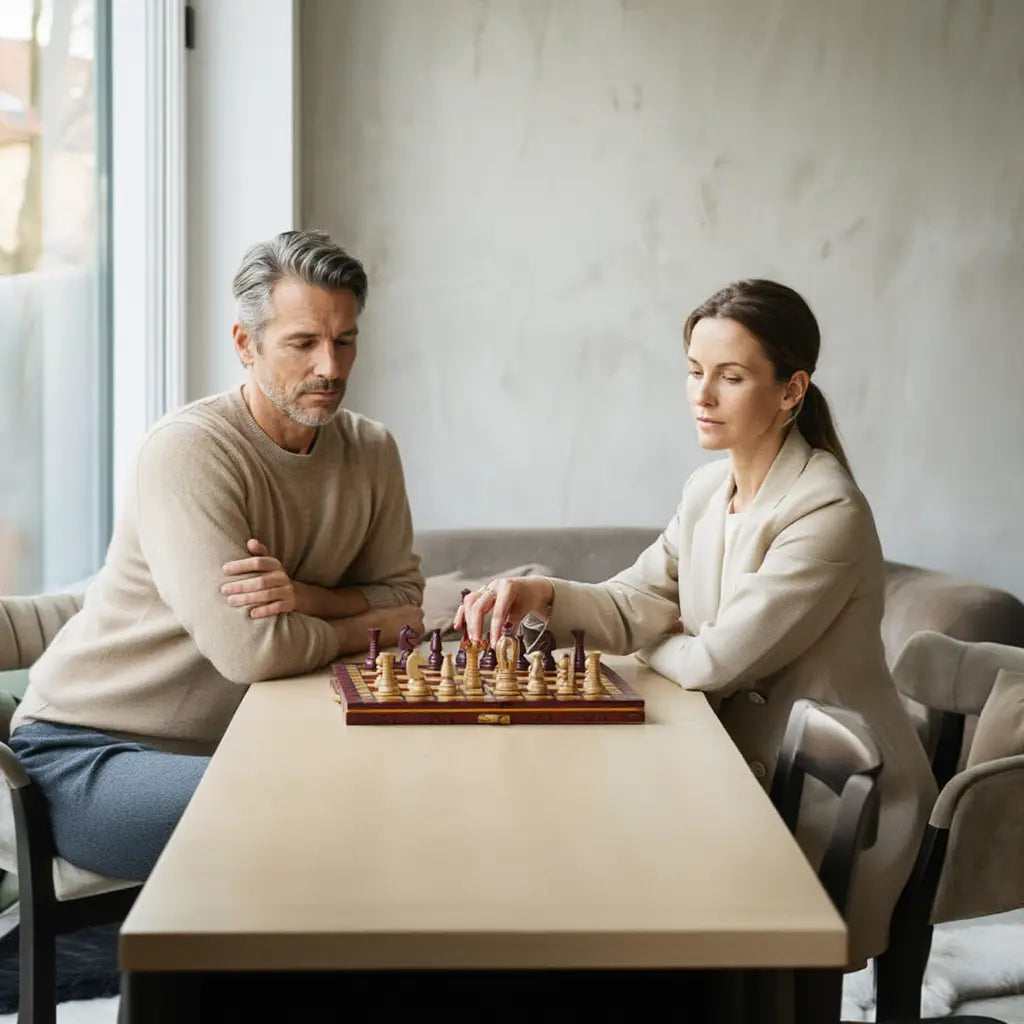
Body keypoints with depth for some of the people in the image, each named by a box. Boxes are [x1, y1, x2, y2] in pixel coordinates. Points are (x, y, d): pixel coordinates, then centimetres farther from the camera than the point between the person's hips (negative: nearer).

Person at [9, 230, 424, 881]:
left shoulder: (371, 451, 4)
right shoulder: (189, 450, -20)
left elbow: (405, 598, 4)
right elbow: (251, 650, -28)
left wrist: (307, 596, -18)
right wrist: (361, 627, -9)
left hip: (228, 745, 7)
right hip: (88, 751, -7)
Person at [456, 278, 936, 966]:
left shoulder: (828, 514, -23)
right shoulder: (711, 487, 4)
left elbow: (717, 662, -22)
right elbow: (636, 603, -1)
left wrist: (650, 649, -3)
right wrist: (541, 595, -19)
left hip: (835, 804, -7)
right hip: (751, 766, 7)